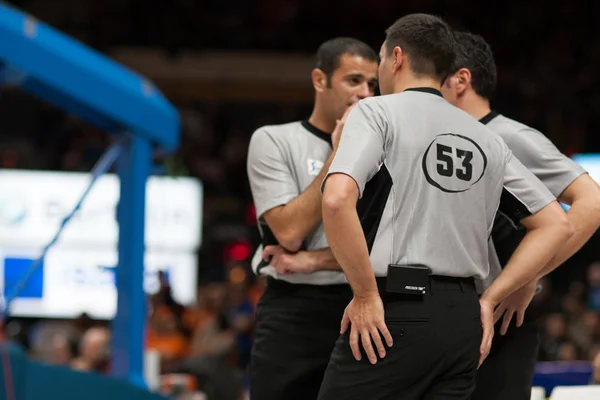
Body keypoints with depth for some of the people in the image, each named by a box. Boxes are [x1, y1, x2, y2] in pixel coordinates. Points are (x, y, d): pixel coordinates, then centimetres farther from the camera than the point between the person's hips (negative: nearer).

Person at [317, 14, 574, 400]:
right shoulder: (487, 138, 17)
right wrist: (490, 299, 13)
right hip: (464, 317, 6)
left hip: (395, 312, -6)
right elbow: (556, 224, 17)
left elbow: (337, 199, -17)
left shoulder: (377, 112, 0)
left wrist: (366, 295, -11)